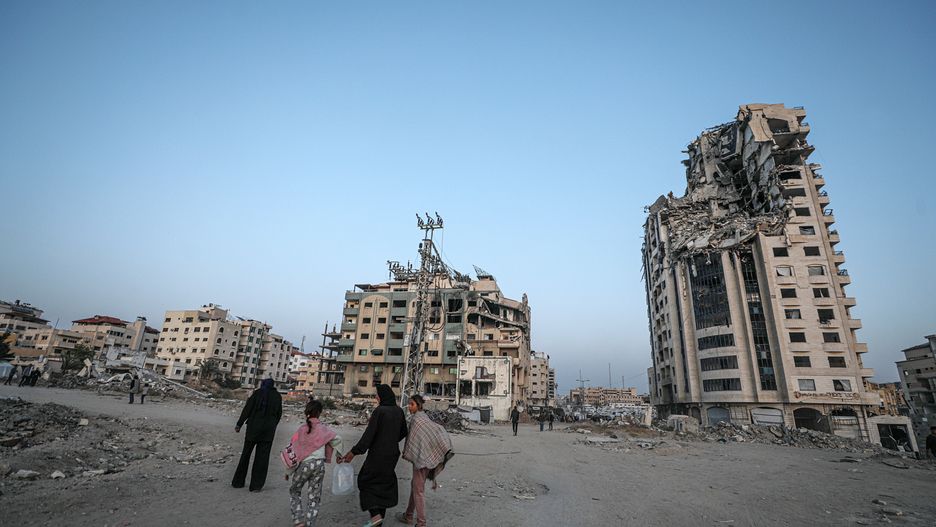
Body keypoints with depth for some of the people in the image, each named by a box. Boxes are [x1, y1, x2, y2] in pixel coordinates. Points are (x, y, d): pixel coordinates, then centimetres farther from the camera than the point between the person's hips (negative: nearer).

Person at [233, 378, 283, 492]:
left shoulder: (257, 393, -3)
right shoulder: (277, 396, 4)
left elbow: (247, 409, -7)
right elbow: (279, 414, 7)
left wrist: (239, 424, -1)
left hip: (254, 427, -1)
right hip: (269, 430, 1)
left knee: (245, 454, 14)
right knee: (262, 457, 6)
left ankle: (238, 482, 23)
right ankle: (256, 485, 8)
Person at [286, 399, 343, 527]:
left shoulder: (302, 429, -4)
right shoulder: (323, 429, -1)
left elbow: (293, 451, -2)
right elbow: (336, 439, -9)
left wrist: (289, 471, 8)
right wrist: (339, 455, 9)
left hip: (304, 464, -1)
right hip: (319, 465, 1)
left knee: (294, 491, 22)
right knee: (314, 497, 13)